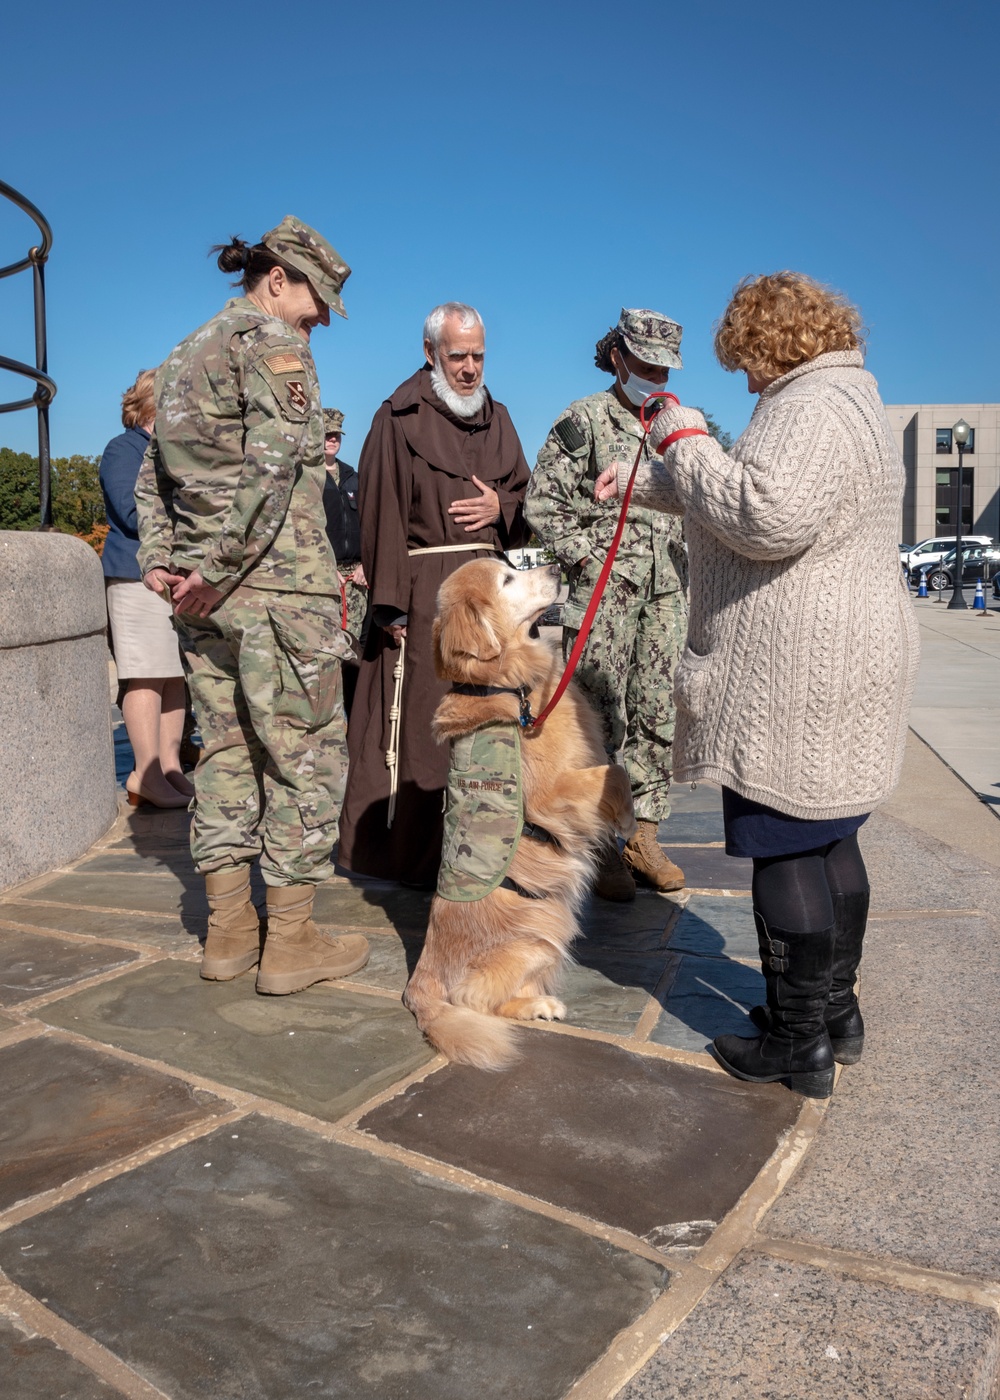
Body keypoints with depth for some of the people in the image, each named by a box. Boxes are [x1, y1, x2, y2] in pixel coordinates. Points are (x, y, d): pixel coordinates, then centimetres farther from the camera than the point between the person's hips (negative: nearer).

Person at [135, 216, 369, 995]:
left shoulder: (187, 354, 22)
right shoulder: (274, 344, -5)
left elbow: (154, 473, 18)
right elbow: (271, 464, -19)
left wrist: (160, 560, 9)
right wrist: (219, 568, -18)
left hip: (207, 591, 9)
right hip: (278, 586, -8)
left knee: (228, 750, 12)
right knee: (305, 754, -2)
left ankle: (229, 931, 18)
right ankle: (291, 943, 4)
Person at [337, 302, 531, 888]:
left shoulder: (497, 417, 17)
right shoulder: (400, 417, -2)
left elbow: (527, 495, 22)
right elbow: (383, 511, -8)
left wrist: (500, 507, -2)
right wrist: (390, 602, -15)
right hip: (424, 587, -6)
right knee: (417, 718, -5)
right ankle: (409, 853, 6)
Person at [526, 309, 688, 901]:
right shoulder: (584, 419, 0)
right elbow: (543, 501, -3)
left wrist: (683, 559, 11)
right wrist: (586, 557, -9)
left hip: (667, 591, 5)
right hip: (604, 587, -5)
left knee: (657, 714, 5)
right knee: (601, 718, -4)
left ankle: (644, 834, 15)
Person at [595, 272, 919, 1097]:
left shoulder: (809, 408, -13)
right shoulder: (843, 401, 22)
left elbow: (766, 517, -29)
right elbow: (749, 496, 31)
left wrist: (684, 441, -15)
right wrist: (648, 481, 31)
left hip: (797, 680, -11)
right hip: (837, 670, 11)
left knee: (784, 850, -3)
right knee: (826, 841, 17)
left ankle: (799, 1045, 9)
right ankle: (836, 1012, 30)